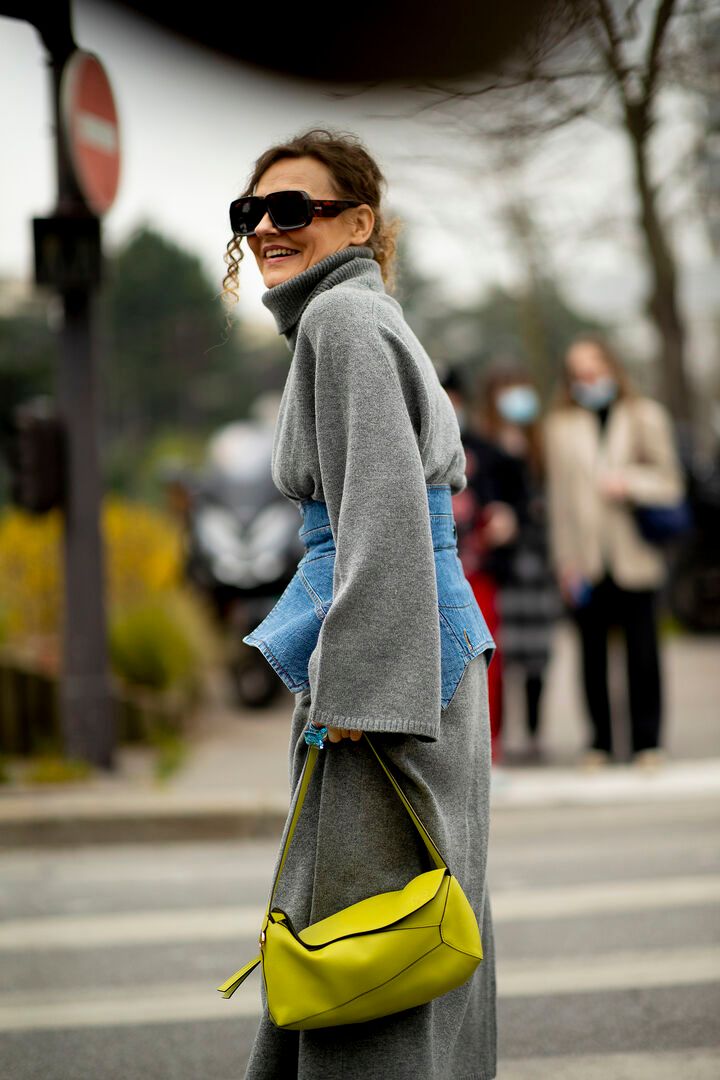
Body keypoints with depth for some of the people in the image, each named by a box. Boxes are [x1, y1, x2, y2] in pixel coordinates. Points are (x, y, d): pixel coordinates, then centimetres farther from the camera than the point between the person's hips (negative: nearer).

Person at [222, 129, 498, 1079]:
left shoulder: (344, 320, -12)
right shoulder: (372, 316, 17)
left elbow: (382, 512, -20)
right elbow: (439, 462, 27)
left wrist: (357, 686, -22)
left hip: (389, 649, -10)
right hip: (430, 638, 10)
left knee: (367, 904, -8)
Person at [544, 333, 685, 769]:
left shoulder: (646, 417, 9)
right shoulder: (561, 426, 10)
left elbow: (670, 483, 7)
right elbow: (560, 494, 9)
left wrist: (630, 482, -12)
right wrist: (565, 562, 3)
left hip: (635, 557, -1)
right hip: (586, 563, 1)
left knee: (642, 651, -2)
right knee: (593, 653, 0)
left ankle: (648, 742, 6)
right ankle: (600, 743, 8)